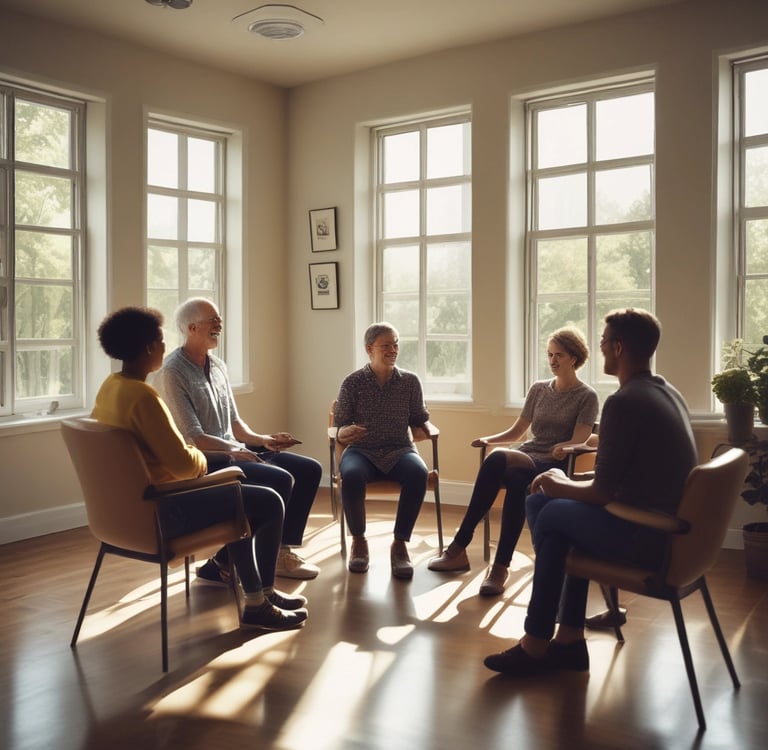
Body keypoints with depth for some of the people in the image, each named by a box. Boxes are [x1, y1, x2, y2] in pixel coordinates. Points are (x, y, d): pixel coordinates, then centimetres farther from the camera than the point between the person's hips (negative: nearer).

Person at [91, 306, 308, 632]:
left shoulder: (110, 387, 5)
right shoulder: (143, 395, -24)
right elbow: (183, 463, -27)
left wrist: (191, 455, 11)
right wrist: (201, 458, -5)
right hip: (160, 511, -10)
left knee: (236, 497, 27)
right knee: (269, 502, -3)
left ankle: (256, 592, 31)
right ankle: (259, 605, 11)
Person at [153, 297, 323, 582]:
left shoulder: (218, 366, 13)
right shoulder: (172, 373, -14)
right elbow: (194, 438, -19)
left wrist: (262, 440, 0)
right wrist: (237, 450, -17)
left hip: (232, 450, 9)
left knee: (309, 470, 1)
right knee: (280, 480, -26)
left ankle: (283, 552, 8)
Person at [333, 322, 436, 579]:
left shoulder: (410, 381, 7)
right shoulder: (352, 383, 2)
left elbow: (419, 419, 15)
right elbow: (339, 426, 4)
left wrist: (430, 431, -7)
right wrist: (343, 433, -19)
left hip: (399, 451, 1)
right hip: (361, 451, -1)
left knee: (418, 473, -34)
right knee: (351, 475, -37)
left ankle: (400, 544, -18)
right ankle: (358, 541, -11)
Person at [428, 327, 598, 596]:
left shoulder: (587, 396, 4)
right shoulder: (538, 389, 19)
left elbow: (579, 441, -8)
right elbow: (516, 432, 19)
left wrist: (563, 448, -31)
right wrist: (489, 439, 0)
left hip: (556, 465, -4)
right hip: (527, 456, 4)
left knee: (496, 460, -35)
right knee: (515, 482, -36)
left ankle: (459, 547, -32)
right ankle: (500, 567, -33)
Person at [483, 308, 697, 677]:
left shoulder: (623, 402, -19)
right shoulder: (667, 393, 11)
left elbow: (602, 492, -16)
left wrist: (561, 485, 3)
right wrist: (568, 484, 13)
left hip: (650, 539, -9)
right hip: (675, 530, 9)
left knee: (552, 514, 6)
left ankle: (536, 644, 19)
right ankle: (568, 640, 17)